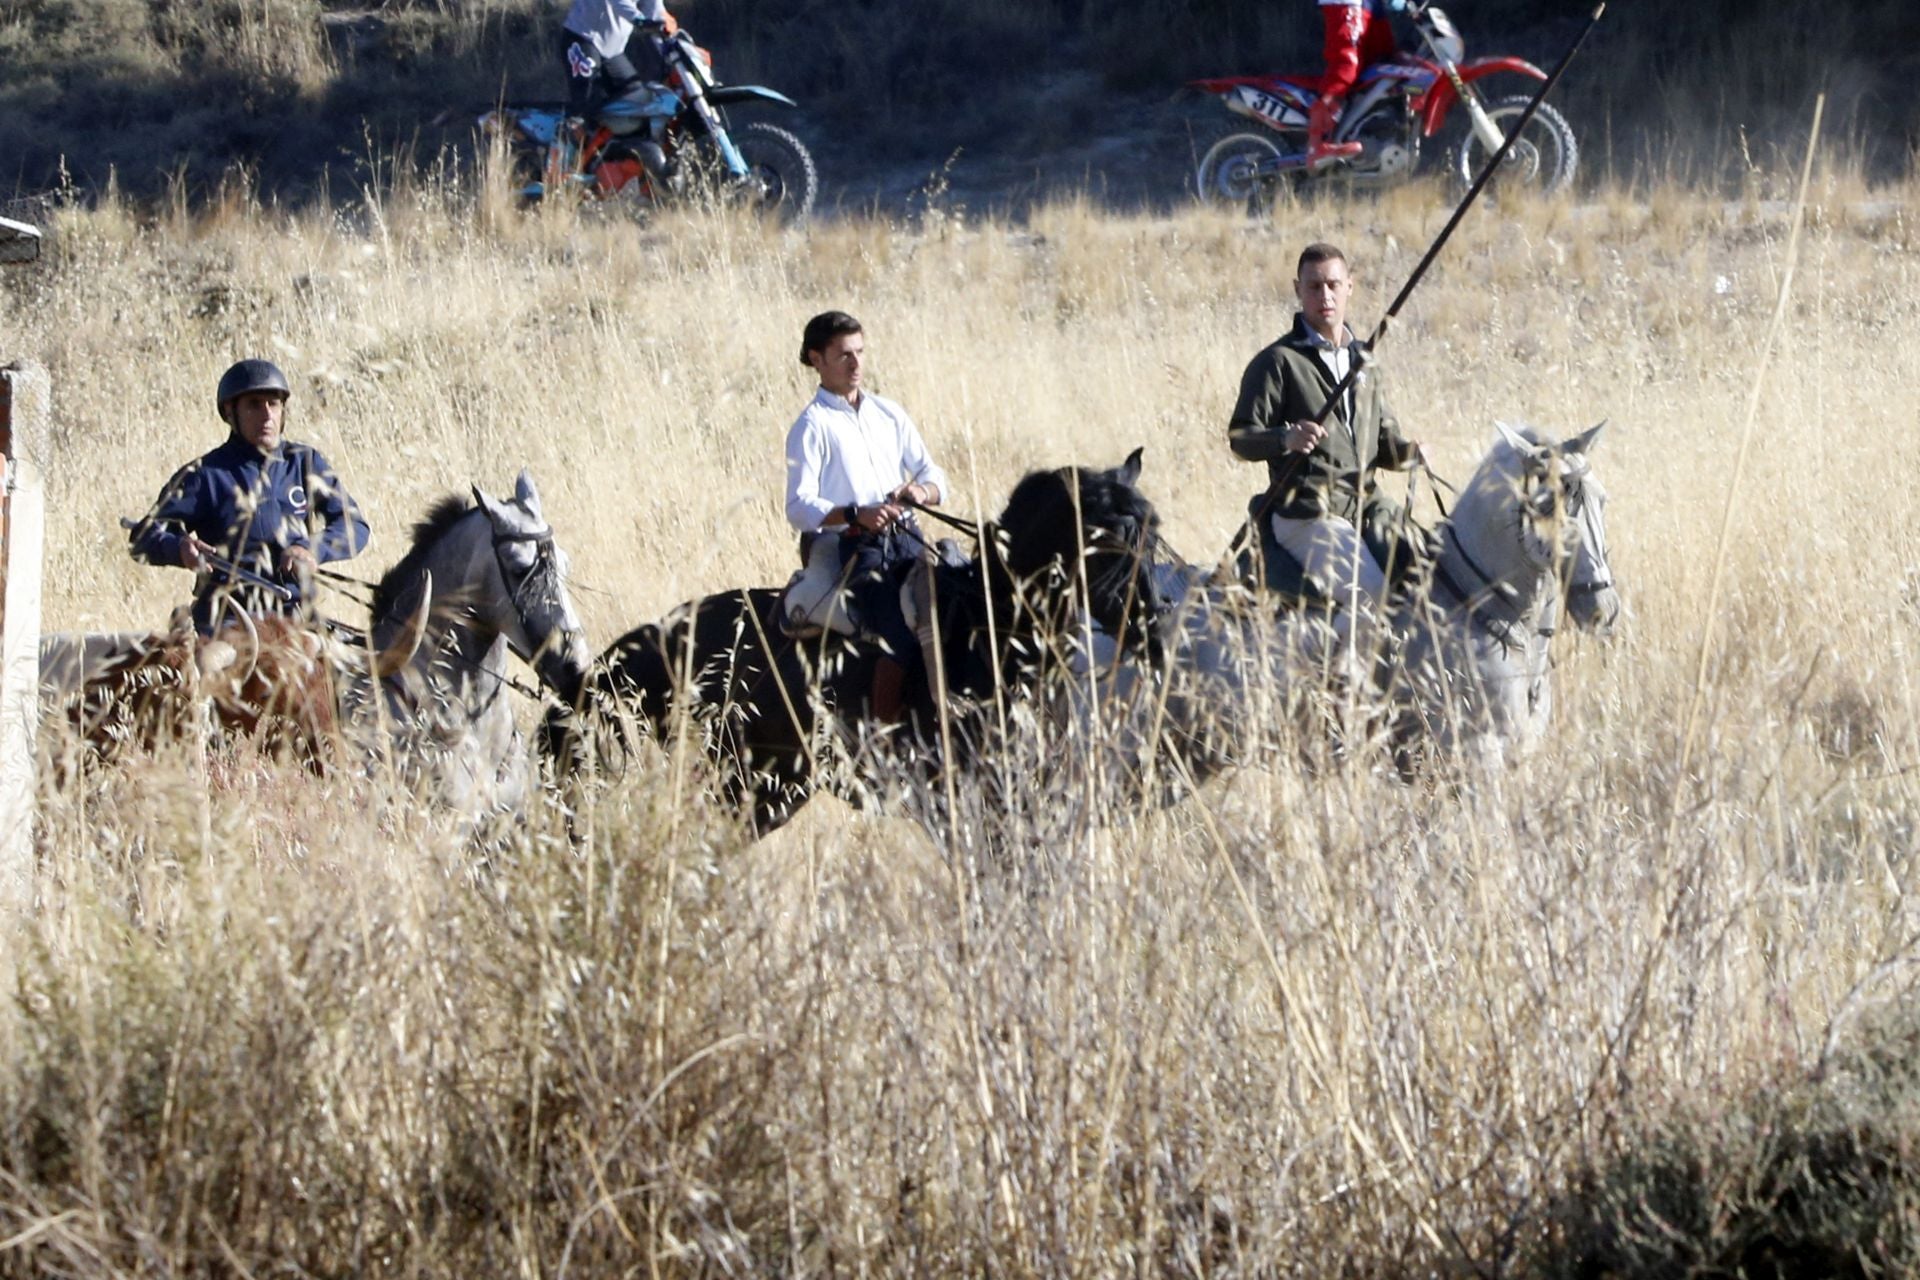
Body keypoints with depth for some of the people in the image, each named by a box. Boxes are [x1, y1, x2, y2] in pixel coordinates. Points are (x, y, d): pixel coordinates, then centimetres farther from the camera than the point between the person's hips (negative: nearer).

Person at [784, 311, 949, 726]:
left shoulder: (890, 415, 18)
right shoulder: (813, 426, 2)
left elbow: (933, 475, 19)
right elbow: (799, 508, -7)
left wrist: (923, 491, -6)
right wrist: (856, 515, -23)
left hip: (907, 540, 5)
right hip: (858, 548, -5)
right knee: (902, 637, -23)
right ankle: (884, 731, -15)